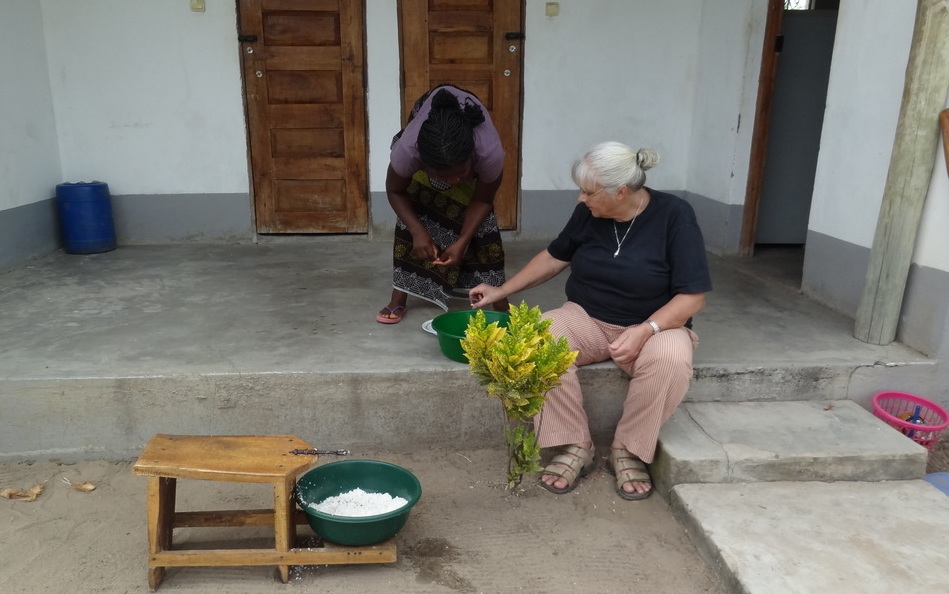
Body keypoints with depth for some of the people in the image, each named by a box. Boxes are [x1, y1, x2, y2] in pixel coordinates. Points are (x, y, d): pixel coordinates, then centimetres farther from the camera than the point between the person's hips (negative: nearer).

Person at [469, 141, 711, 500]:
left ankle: (628, 451, -11)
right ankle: (575, 447, -15)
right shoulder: (588, 213, -3)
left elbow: (693, 296, -15)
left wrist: (645, 330, -30)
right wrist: (501, 291, 13)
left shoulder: (673, 215, -14)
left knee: (670, 359, -37)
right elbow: (555, 256, 14)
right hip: (587, 318, 3)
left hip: (654, 325, -2)